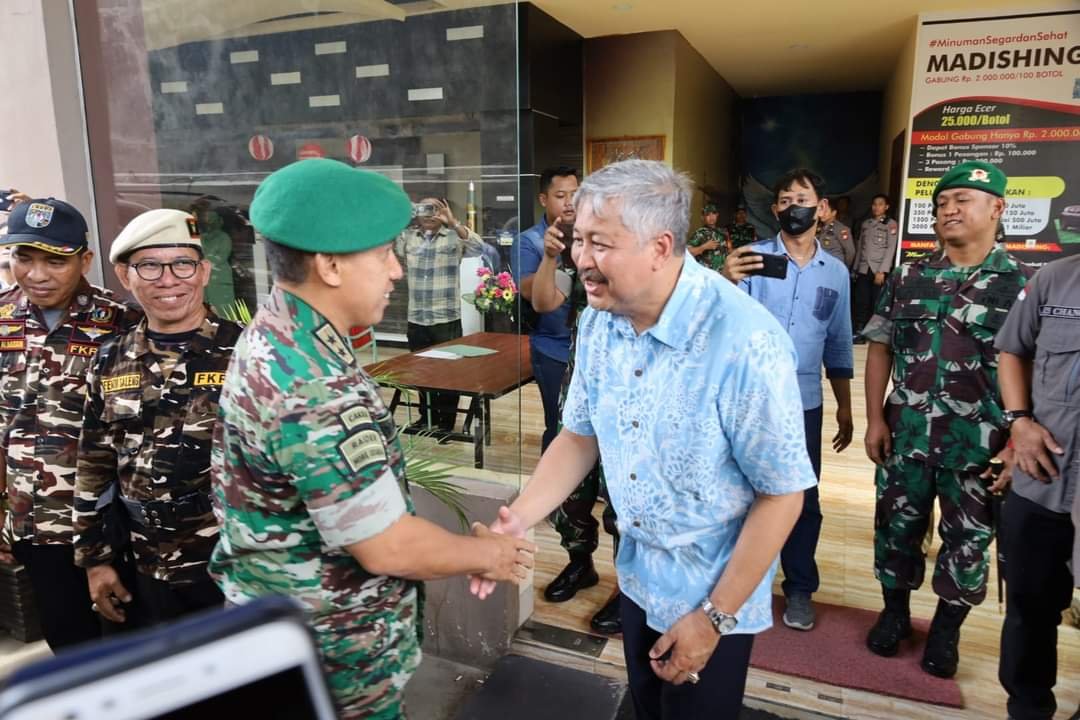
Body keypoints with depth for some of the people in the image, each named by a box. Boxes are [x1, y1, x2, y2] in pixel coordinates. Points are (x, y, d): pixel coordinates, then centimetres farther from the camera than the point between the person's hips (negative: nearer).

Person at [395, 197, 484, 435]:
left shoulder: (454, 237, -5)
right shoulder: (408, 237, 8)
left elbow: (478, 247, -20)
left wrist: (453, 222, -27)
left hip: (446, 320, -4)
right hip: (416, 320, 4)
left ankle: (446, 422, 18)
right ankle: (427, 416, 31)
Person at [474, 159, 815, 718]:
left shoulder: (744, 341, -30)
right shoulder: (598, 322, -8)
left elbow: (781, 494, -22)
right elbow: (579, 435, 2)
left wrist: (713, 617, -16)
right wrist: (517, 520, -11)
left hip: (713, 589, -6)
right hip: (636, 573, 6)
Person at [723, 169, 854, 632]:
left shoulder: (836, 273, 6)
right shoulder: (752, 258, -6)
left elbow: (838, 346, 14)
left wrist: (845, 408, 15)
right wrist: (724, 285, -40)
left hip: (804, 405, 3)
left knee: (803, 499, 12)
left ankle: (800, 589, 30)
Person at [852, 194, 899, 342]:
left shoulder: (891, 224, 1)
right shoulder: (865, 223, 15)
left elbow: (891, 249, -6)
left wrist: (882, 271, -14)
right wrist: (855, 268, 10)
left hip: (879, 269, -4)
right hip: (863, 269, 4)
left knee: (877, 304, -4)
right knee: (861, 302, -1)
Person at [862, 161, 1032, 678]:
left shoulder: (1023, 284, -3)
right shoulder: (907, 278, 3)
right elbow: (880, 349, 5)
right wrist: (875, 420, -1)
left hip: (981, 441, -1)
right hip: (906, 432, 2)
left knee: (968, 538, 12)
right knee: (897, 525, 12)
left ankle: (946, 629, 32)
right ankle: (895, 611, 34)